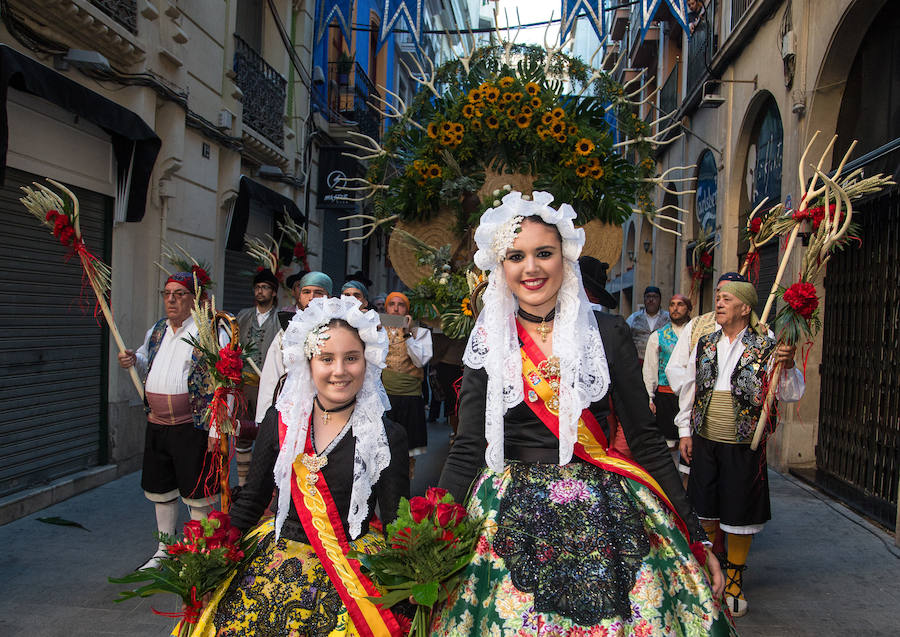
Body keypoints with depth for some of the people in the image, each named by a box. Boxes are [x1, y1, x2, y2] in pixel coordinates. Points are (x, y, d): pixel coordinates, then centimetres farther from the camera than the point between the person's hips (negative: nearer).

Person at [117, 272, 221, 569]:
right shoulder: (157, 330, 11)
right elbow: (147, 364, 27)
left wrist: (216, 430, -19)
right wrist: (133, 360, 2)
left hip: (193, 426, -7)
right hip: (156, 424, 7)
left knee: (197, 493, 3)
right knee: (160, 489, 18)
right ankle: (164, 550, 35)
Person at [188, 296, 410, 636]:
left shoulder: (388, 436, -3)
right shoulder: (280, 420, 4)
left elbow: (398, 524, 0)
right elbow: (251, 502, 12)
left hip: (347, 578, -3)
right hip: (274, 564, 3)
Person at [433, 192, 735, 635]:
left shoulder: (607, 332, -1)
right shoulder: (486, 344, 1)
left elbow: (645, 440, 1)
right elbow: (468, 450, 0)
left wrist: (695, 537, 0)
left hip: (601, 516, 0)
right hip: (510, 526, 1)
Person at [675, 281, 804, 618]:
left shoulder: (765, 348, -6)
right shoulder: (705, 345, 7)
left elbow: (791, 394, -10)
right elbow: (689, 390, 13)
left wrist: (787, 366, -29)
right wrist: (685, 431, 10)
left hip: (743, 446, -4)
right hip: (705, 442, 4)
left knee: (738, 513, 5)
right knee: (706, 509, 13)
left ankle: (734, 579, 24)